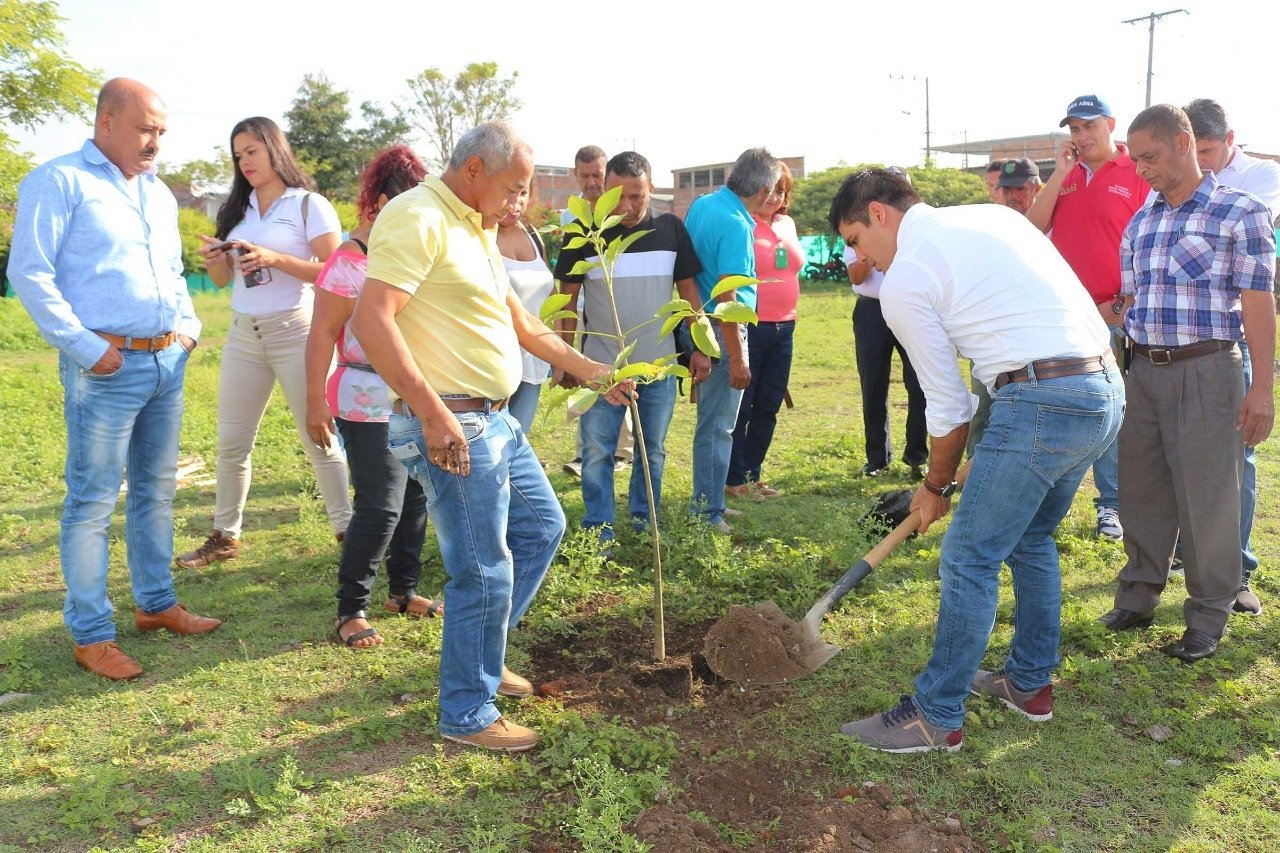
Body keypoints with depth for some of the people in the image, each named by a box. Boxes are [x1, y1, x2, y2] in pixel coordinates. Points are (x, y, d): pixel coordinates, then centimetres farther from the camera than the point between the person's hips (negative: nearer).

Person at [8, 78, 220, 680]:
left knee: (156, 489, 14)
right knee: (93, 500, -2)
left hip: (168, 360, 7)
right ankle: (90, 635, 8)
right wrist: (86, 348, -15)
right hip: (107, 365, -7)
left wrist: (189, 325, 12)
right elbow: (29, 274, -11)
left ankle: (156, 603, 27)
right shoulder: (59, 182, -5)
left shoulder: (158, 193, 18)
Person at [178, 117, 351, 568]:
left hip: (296, 332, -6)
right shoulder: (236, 209, 14)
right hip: (243, 335, 6)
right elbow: (222, 279, 17)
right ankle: (225, 536, 21)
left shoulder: (309, 205, -4)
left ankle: (346, 530, 11)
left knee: (318, 439, 0)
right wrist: (213, 259, -5)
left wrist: (275, 259, -22)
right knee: (231, 443, 9)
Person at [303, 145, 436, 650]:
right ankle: (351, 610, 7)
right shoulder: (350, 263, -11)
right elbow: (322, 335, -11)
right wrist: (316, 404, -14)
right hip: (370, 405, -6)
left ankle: (404, 590, 27)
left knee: (415, 498, 10)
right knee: (380, 508, -8)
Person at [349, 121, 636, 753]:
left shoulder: (476, 231, 17)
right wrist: (433, 412, -29)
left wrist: (590, 370, 24)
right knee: (485, 575, -3)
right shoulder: (418, 218, -15)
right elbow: (370, 321, -26)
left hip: (495, 420, 11)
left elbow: (521, 323, 24)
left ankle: (478, 654, 36)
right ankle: (467, 714, 16)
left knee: (542, 526, 21)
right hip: (450, 429, -11)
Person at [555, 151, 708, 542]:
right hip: (601, 366, -2)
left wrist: (700, 349, 4)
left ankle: (644, 524, 29)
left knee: (653, 451, 13)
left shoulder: (671, 228, 1)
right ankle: (599, 532, 13)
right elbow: (569, 296, 1)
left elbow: (688, 289, 7)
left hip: (659, 364, 2)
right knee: (597, 453, 1)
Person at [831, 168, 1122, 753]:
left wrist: (936, 487, 15)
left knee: (969, 560, 0)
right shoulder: (994, 215, 19)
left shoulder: (903, 283, -5)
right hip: (1106, 389, 9)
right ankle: (1030, 683, 36)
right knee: (1031, 540, 23)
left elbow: (949, 407, -1)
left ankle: (937, 718, 10)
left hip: (1042, 402, -9)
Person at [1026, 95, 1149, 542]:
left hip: (1113, 315, -4)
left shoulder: (1138, 174, -3)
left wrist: (1124, 304, -10)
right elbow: (1032, 228, 1)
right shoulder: (1065, 176, 13)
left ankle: (1111, 505, 12)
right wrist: (1060, 173, -4)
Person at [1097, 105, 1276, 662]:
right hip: (1142, 371, 6)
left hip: (1205, 371, -5)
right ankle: (1138, 596, 26)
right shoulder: (1139, 224, 13)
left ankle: (1208, 617, 15)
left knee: (1207, 498, 1)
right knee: (1140, 491, 11)